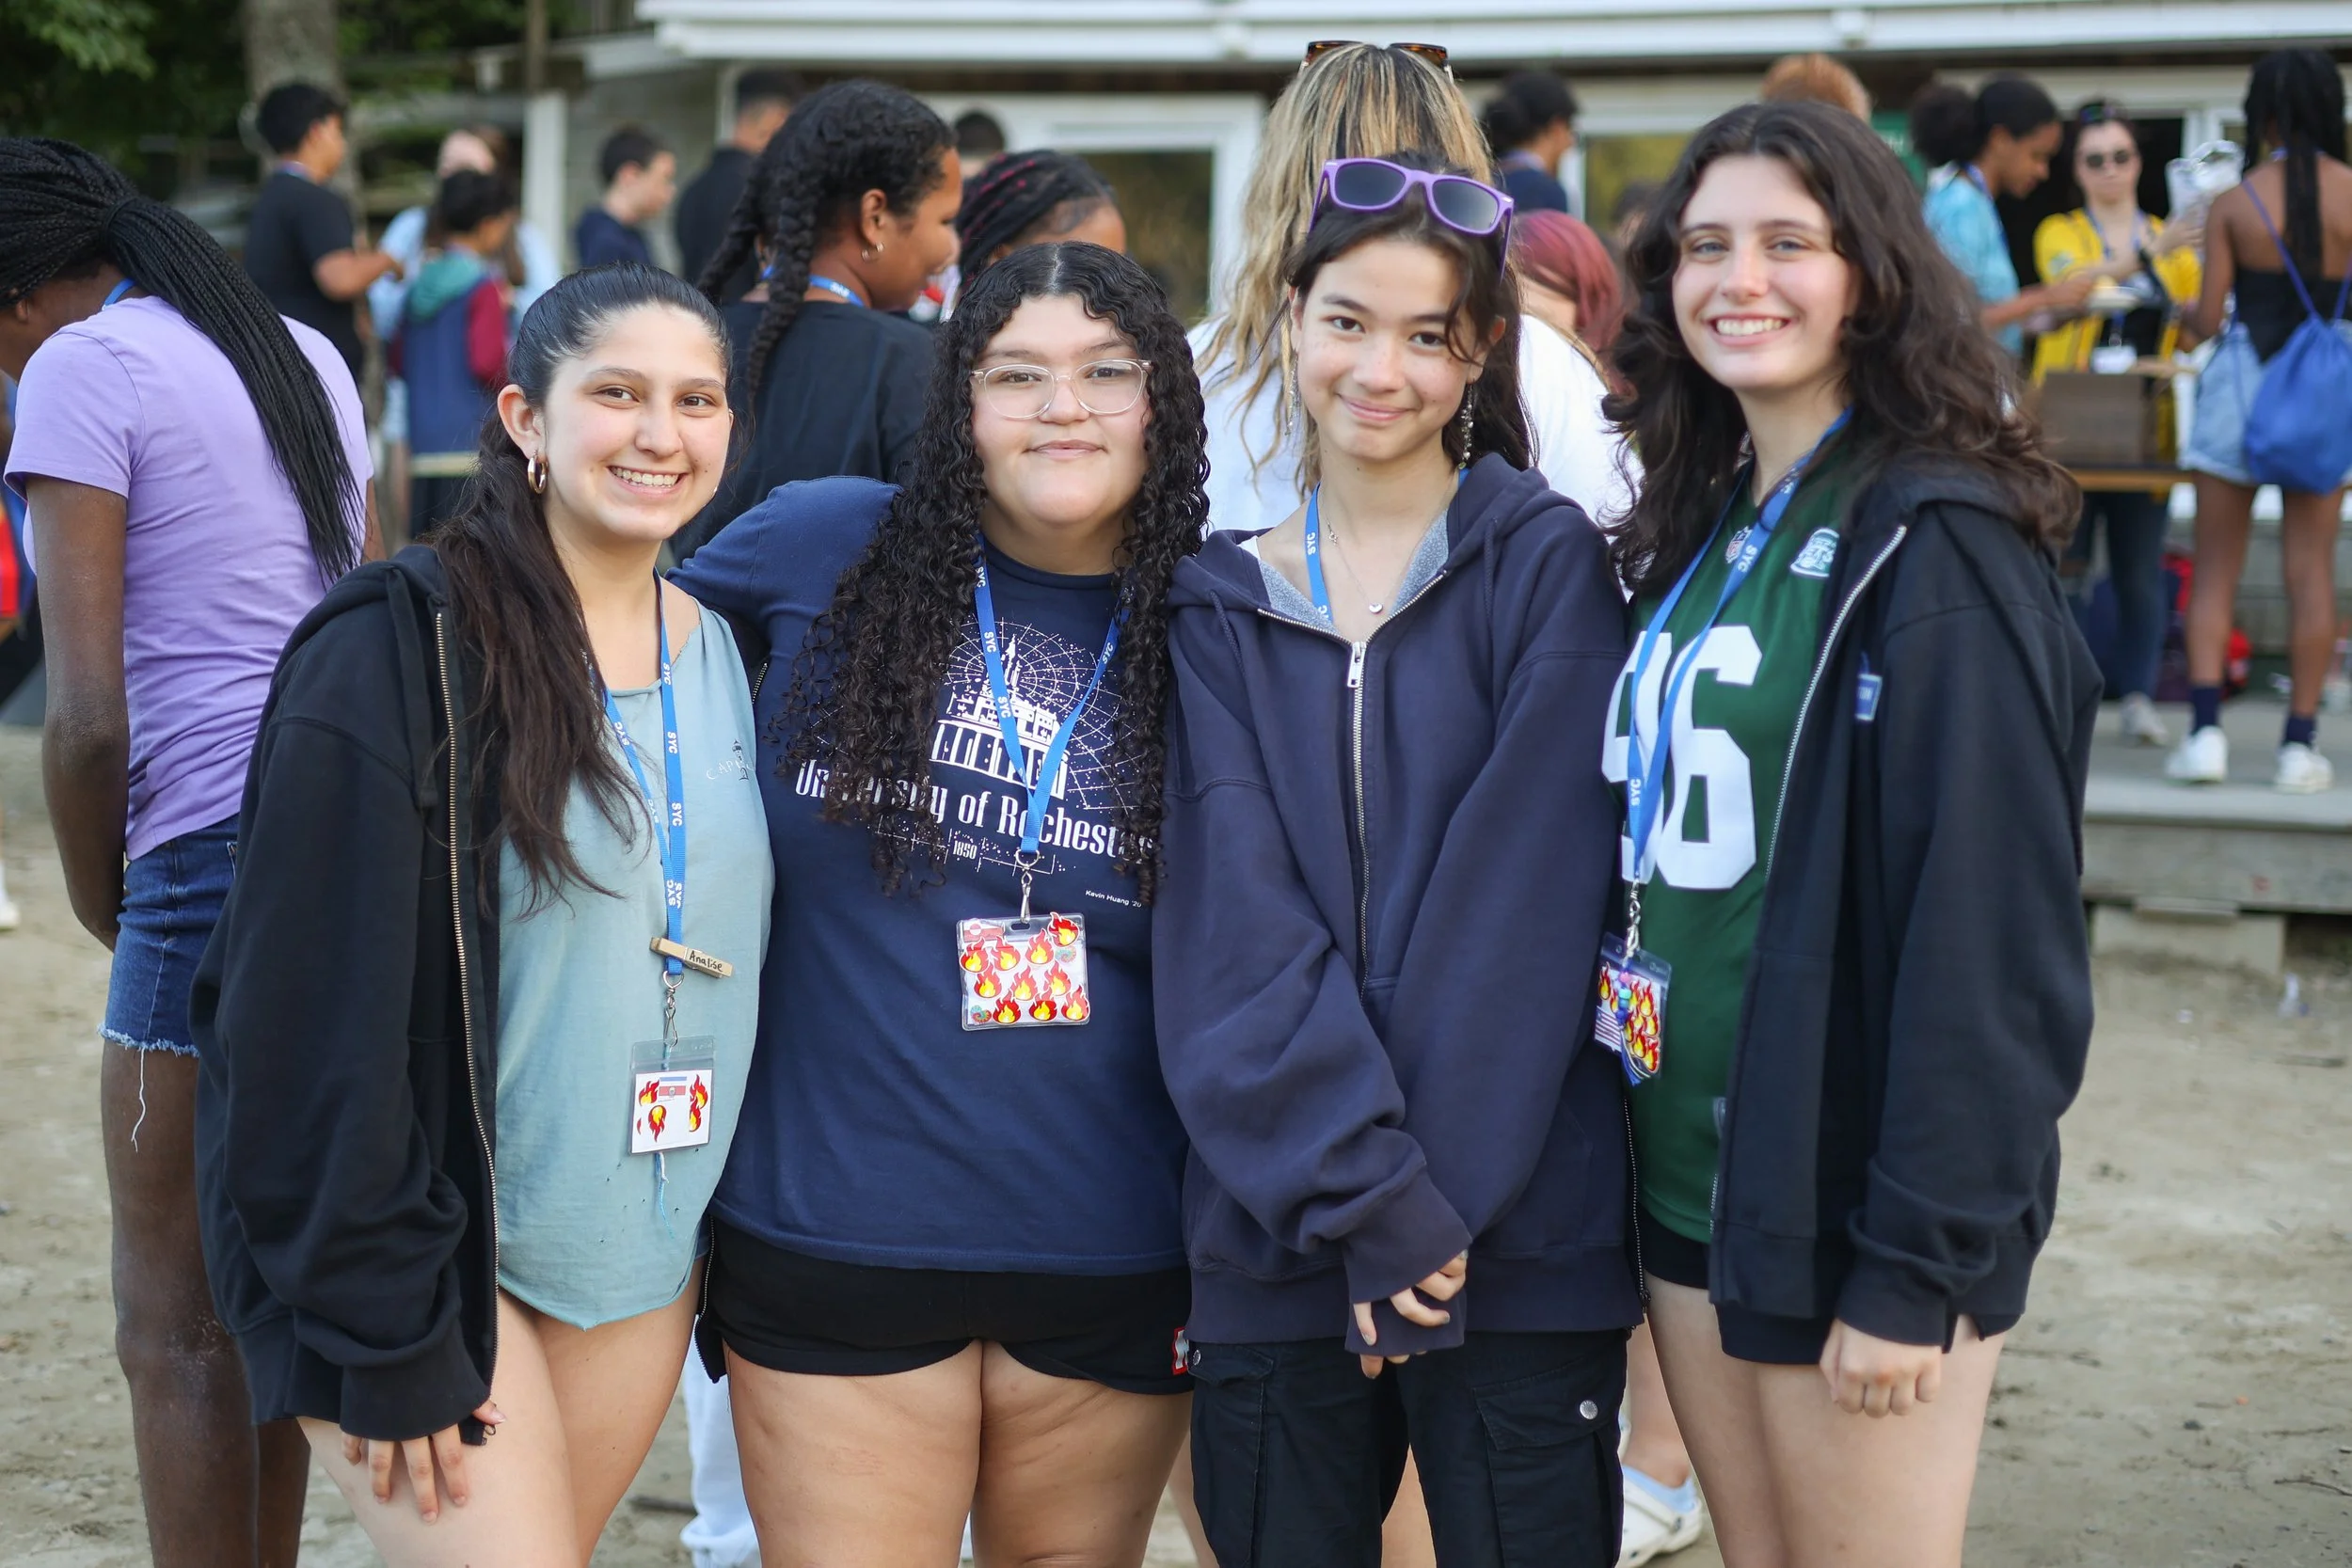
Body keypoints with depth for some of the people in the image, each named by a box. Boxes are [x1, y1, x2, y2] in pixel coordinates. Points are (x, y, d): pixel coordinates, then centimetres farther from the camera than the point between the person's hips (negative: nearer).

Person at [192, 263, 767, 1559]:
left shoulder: (724, 660, 8)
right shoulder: (400, 653, -13)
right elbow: (315, 1012, -16)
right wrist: (387, 1333, -18)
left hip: (645, 1261, 6)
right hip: (438, 1258, -6)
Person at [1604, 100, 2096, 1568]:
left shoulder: (1940, 547, -14)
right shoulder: (1698, 534, 10)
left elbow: (1985, 930, -18)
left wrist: (1913, 1264, -20)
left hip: (1855, 1210, -7)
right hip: (1689, 1176, 7)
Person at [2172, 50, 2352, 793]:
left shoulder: (2232, 204, -7)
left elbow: (2208, 319, -6)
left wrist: (2184, 313, 16)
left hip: (2242, 384, -1)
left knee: (2216, 569, 7)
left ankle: (2206, 731, -2)